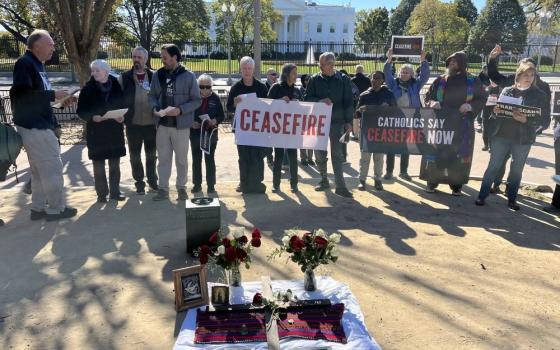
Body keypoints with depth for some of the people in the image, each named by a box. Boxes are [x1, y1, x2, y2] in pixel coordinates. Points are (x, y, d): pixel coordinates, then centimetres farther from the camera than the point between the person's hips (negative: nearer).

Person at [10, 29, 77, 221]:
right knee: (52, 167, -4)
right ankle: (56, 208, 7)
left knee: (39, 169, 14)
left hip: (39, 124, 10)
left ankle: (38, 208, 23)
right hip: (35, 126, -10)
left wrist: (58, 98, 6)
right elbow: (21, 94, -23)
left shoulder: (37, 65, 16)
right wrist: (53, 94, -20)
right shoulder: (25, 63, -13)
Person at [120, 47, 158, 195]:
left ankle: (152, 180, 28)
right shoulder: (124, 77, 0)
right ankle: (139, 182, 21)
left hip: (151, 123, 0)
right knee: (135, 155, 8)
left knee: (151, 154, 13)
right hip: (133, 124, 0)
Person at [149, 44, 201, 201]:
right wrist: (155, 107, -7)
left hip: (181, 125, -3)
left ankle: (181, 188, 22)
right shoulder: (158, 75, 6)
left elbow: (196, 100, -5)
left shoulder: (188, 76, -5)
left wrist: (180, 110, -18)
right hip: (162, 124, 3)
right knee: (163, 158, 8)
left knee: (181, 159, 8)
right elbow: (152, 95, 14)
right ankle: (163, 189, 17)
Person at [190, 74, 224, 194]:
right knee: (196, 159, 9)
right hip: (195, 133, 1)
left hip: (211, 133, -1)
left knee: (210, 159, 5)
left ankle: (211, 185, 13)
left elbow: (222, 116, 2)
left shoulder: (215, 98, 0)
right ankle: (197, 184, 20)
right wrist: (191, 123, -14)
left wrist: (215, 121, -17)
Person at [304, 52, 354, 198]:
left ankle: (340, 186, -3)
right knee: (319, 153, 8)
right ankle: (324, 180, 26)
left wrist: (348, 121, -3)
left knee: (337, 153, -4)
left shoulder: (343, 79, 3)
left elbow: (349, 102, 2)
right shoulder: (314, 80, 5)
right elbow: (307, 99, 3)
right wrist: (320, 101, -16)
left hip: (337, 121, -2)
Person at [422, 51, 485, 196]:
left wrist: (470, 106, -15)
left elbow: (482, 99, 5)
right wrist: (432, 103, -15)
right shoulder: (440, 80, 7)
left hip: (462, 126, 0)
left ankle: (456, 185, 14)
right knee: (436, 152, 1)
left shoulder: (474, 81, 4)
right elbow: (427, 97, 8)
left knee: (459, 154, 3)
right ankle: (432, 182, 12)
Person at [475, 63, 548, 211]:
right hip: (501, 136, 0)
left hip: (523, 139, 0)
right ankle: (482, 196, 7)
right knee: (493, 166, 1)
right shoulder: (507, 91, 5)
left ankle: (511, 199, 21)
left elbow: (543, 118, -3)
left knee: (517, 170, 9)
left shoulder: (539, 95, 1)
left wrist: (526, 120, -21)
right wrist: (496, 111, -13)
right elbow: (498, 109, 11)